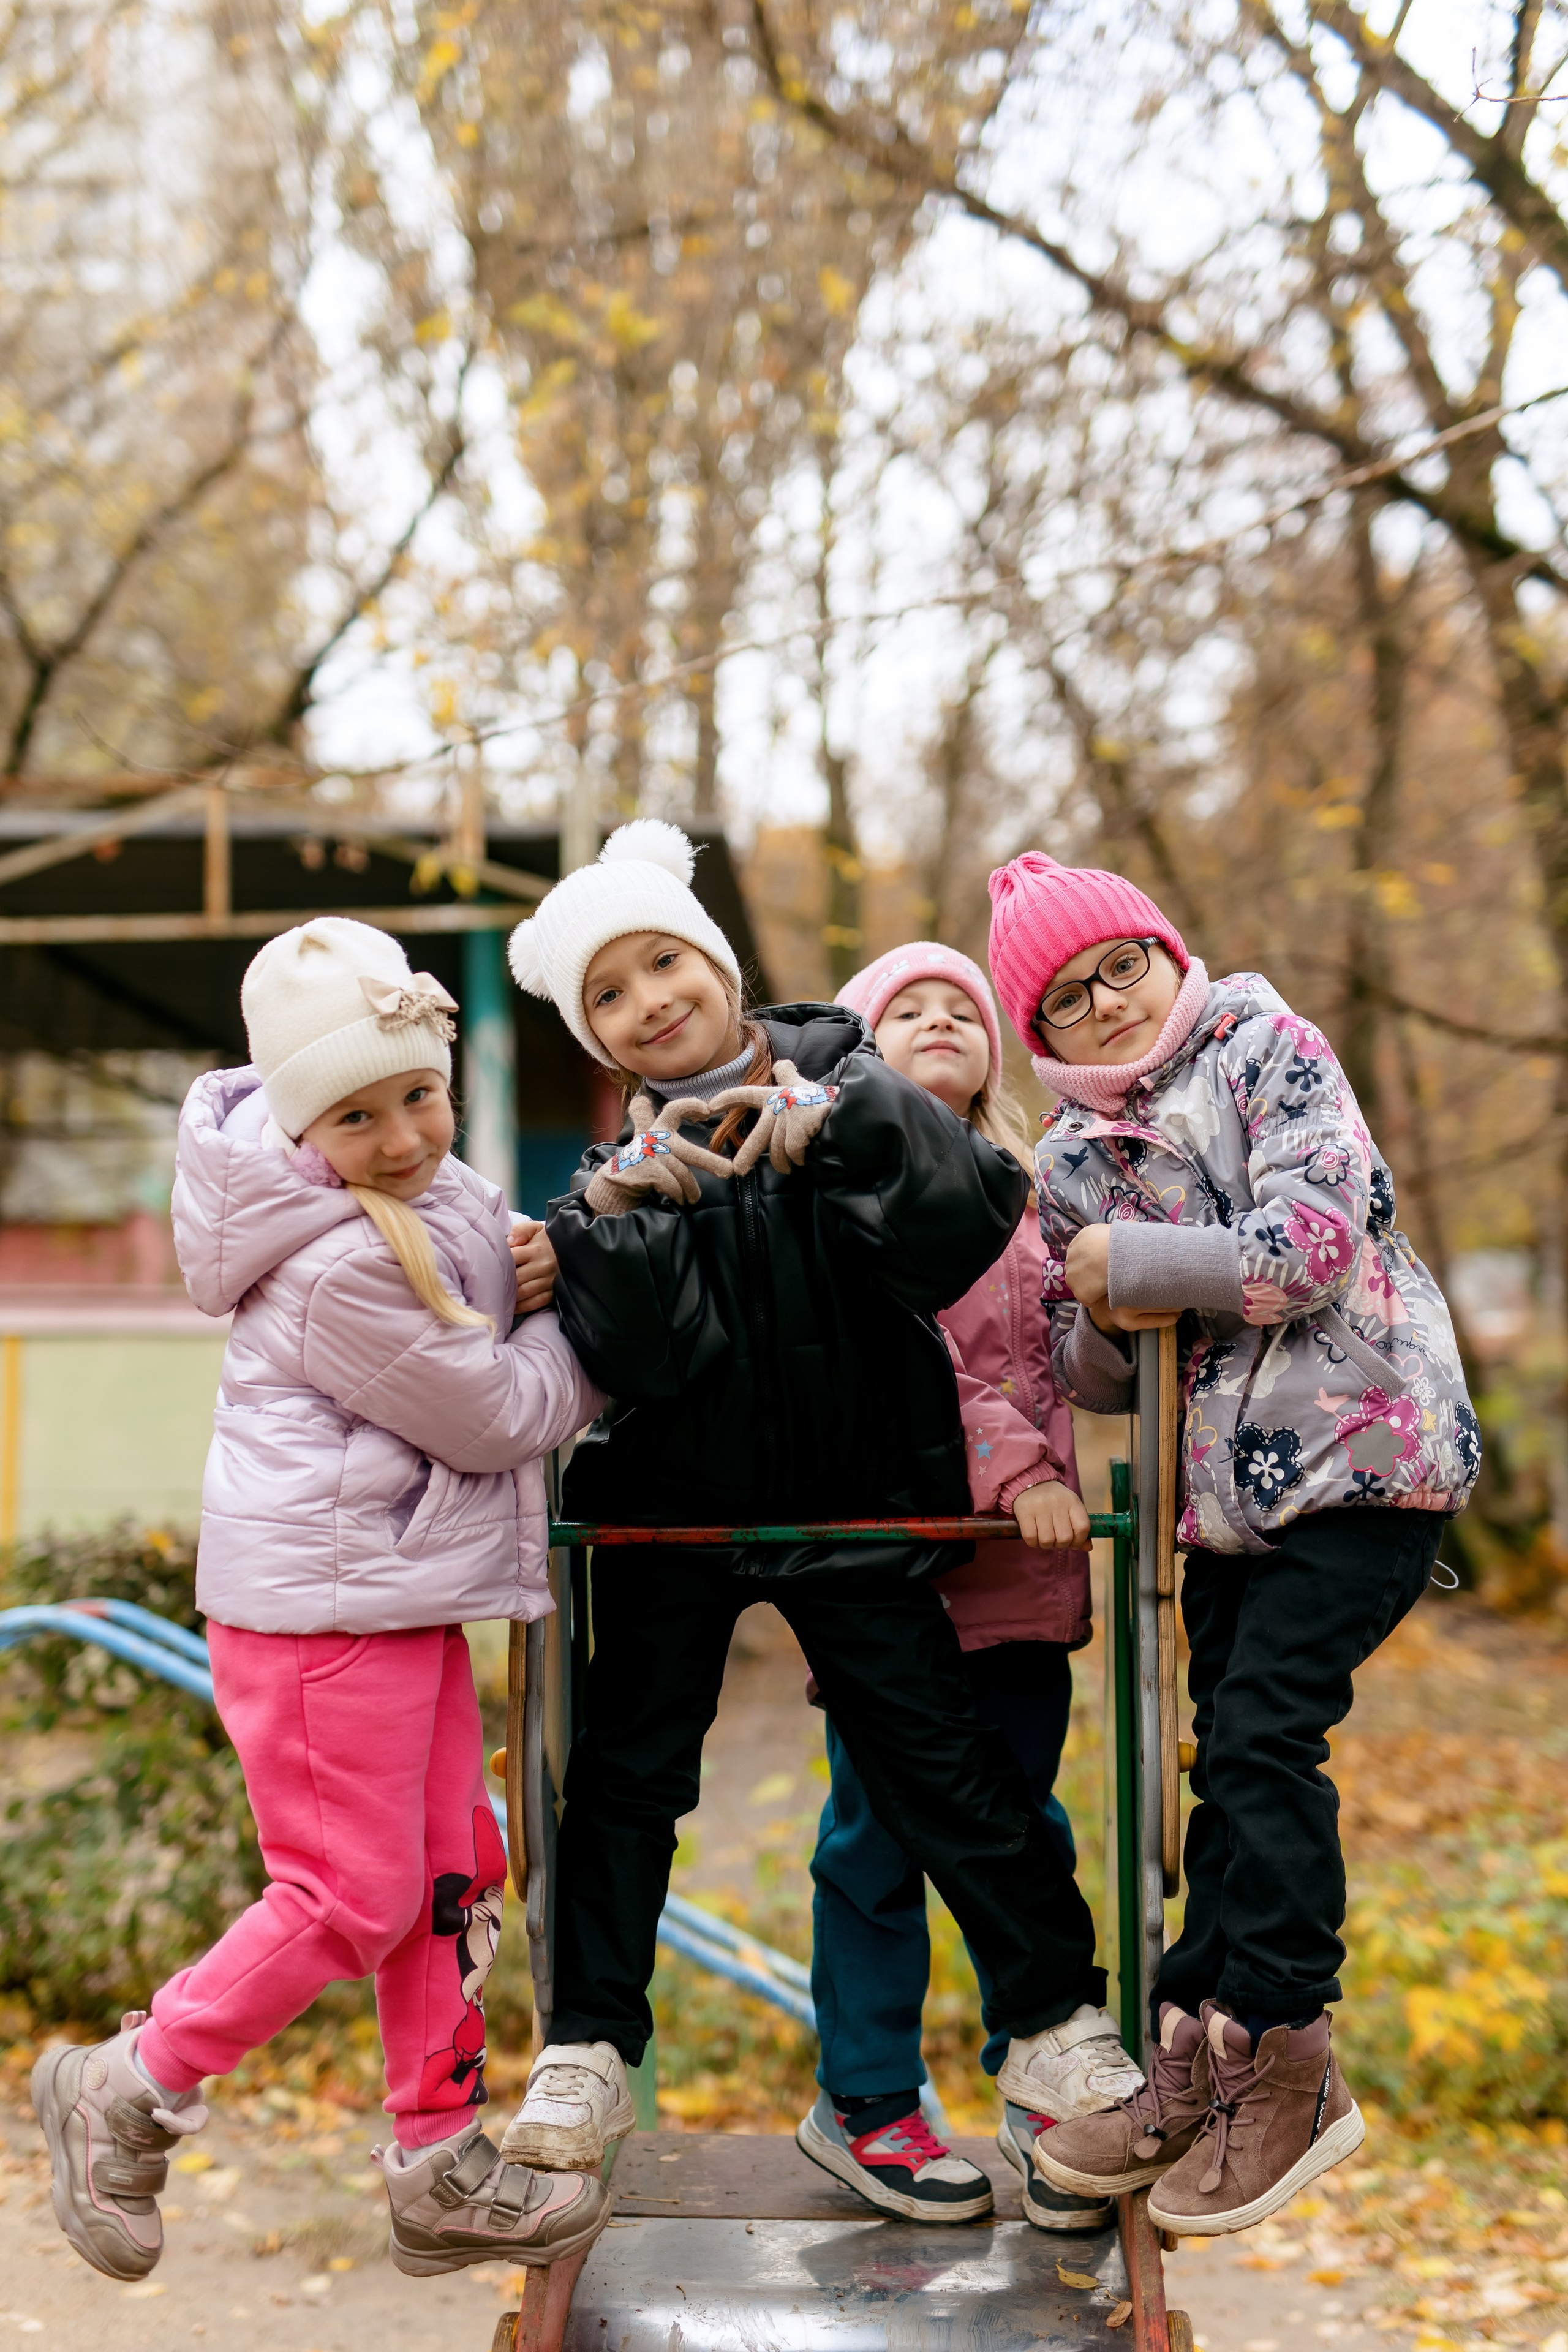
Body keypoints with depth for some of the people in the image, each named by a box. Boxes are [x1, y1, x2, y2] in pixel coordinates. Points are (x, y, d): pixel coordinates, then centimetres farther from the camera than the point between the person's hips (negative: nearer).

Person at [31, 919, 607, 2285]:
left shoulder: (428, 1195, 4)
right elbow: (499, 1415, -17)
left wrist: (523, 1266, -4)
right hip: (324, 1599, -9)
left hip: (404, 1590, 9)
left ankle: (441, 2170, 23)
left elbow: (476, 1334, 17)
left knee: (452, 1873, 13)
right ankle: (128, 2092, 16)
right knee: (353, 1897, -1)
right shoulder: (340, 1267, -24)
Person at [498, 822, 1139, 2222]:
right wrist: (621, 1208, -30)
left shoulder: (851, 1091, -6)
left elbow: (970, 1223, -23)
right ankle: (588, 2055, 17)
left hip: (854, 1507, -2)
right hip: (673, 1514, 2)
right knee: (626, 1773, 4)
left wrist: (841, 1125, -33)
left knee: (942, 1759, 0)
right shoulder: (619, 1160, -2)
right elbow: (628, 1349, -17)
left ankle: (1060, 2022, 15)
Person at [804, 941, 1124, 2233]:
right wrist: (1007, 1462, -21)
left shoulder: (1029, 1191, 17)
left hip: (1025, 1559, 4)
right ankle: (870, 2098, 17)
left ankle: (1042, 2090, 20)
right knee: (879, 1831, 3)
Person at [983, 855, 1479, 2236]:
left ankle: (1284, 2061, -4)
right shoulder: (1070, 1160, 11)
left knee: (1262, 1729, -14)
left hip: (1361, 1452, -6)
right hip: (1226, 1486, 6)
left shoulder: (1268, 1051, -5)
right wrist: (1107, 1323, -9)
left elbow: (1317, 1239, -19)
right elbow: (1091, 1380, 14)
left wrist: (1133, 1259, -13)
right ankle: (1199, 2067, 16)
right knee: (1231, 1758, 9)